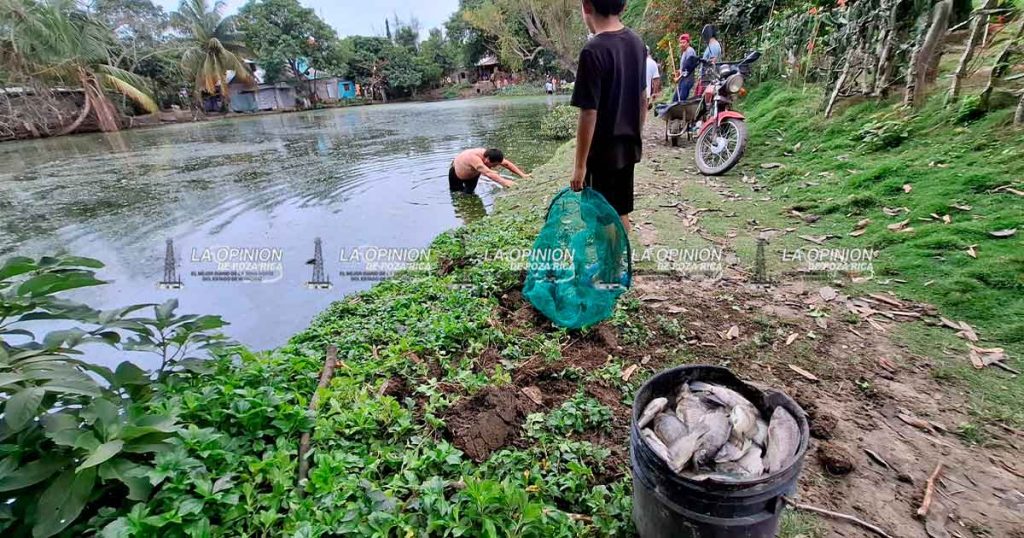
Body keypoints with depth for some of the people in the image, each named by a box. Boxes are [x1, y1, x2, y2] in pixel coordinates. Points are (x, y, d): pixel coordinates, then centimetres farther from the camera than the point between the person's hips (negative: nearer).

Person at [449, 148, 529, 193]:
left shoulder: (489, 155, -29)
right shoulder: (475, 158, -48)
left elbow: (507, 164, -25)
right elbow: (488, 173, -61)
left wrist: (522, 175, -34)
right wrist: (504, 182, -71)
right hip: (456, 173, -5)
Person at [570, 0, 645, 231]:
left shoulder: (593, 51, -19)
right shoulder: (636, 42, 5)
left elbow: (589, 114, -21)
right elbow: (643, 98, 13)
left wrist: (580, 164, -16)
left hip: (603, 151, -8)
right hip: (628, 145, 8)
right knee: (620, 212, 19)